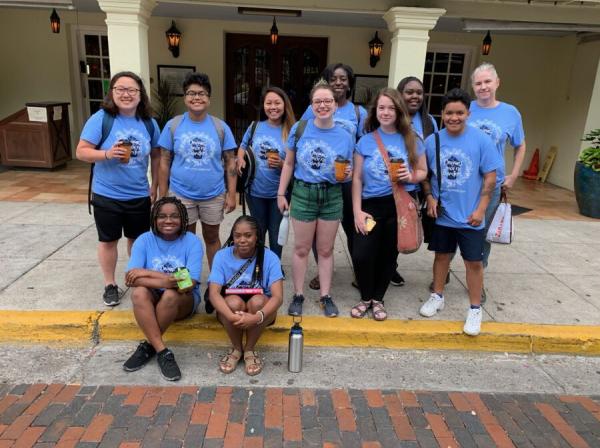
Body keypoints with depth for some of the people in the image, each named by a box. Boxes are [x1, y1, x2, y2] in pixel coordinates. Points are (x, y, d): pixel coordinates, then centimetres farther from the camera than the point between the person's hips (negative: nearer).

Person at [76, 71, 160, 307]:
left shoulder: (149, 123, 0)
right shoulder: (101, 119, -12)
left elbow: (156, 155, 9)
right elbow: (81, 152, -12)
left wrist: (155, 186, 7)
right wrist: (107, 154, -29)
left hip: (139, 195, 3)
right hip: (106, 195, -3)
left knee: (137, 239, 15)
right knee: (108, 241, 11)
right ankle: (110, 285, 28)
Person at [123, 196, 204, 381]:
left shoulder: (192, 241, -11)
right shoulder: (144, 240, -5)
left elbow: (189, 283, -20)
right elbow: (130, 279, -16)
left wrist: (148, 273, -20)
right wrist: (164, 281, -32)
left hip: (183, 301, -2)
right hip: (152, 299, 2)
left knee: (170, 295, -34)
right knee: (139, 292, -31)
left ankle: (148, 346, -15)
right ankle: (162, 351, -27)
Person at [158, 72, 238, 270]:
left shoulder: (221, 127, -2)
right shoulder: (173, 125, -3)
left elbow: (230, 162, 0)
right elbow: (164, 162, 0)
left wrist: (231, 194, -6)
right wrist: (163, 196, -2)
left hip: (213, 195, 0)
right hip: (181, 195, 0)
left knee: (212, 238, 14)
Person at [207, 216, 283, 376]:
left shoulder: (269, 257, -14)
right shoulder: (222, 256, -11)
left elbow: (278, 296, -24)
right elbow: (214, 293, -22)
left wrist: (257, 317, -43)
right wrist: (231, 316, -41)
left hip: (261, 309, 0)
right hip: (230, 309, 1)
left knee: (257, 301, -33)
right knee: (234, 302, -33)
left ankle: (249, 349, -8)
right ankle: (236, 348, -5)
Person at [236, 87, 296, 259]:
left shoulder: (291, 132, -8)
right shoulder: (255, 127, -1)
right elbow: (243, 147, 15)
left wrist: (281, 164, -24)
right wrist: (241, 160, -4)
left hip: (279, 193, -2)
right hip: (255, 191, 2)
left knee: (276, 234, 13)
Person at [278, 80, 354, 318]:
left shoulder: (345, 136, -2)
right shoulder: (299, 129, -4)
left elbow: (349, 171, 7)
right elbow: (288, 164, 3)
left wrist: (346, 174, -17)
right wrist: (281, 193, 2)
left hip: (332, 197, 1)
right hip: (303, 193, -1)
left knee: (326, 249, 12)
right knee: (301, 249, 9)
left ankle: (326, 296, 25)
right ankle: (298, 295, 23)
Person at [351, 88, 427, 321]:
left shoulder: (411, 140, 3)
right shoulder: (365, 141, 2)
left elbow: (423, 171, 9)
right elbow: (357, 178, 2)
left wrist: (411, 177, -15)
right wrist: (357, 210, -5)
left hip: (401, 204, 1)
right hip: (372, 204, 0)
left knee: (388, 254, 10)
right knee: (361, 255, -9)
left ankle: (378, 299, 31)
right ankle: (365, 297, 18)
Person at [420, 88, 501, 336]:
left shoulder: (481, 140, -11)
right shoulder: (431, 141, -4)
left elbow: (490, 177, -7)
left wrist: (480, 209, -11)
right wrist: (430, 198, -6)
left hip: (470, 216, -2)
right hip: (442, 214, 2)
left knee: (473, 261, 6)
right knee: (442, 255, 17)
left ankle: (475, 309, 22)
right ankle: (437, 296, 35)